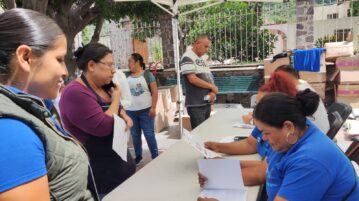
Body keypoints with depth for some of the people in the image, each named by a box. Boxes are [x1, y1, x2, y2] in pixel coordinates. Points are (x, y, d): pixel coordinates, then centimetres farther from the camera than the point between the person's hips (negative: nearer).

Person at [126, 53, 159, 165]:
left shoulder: (147, 74, -3)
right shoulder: (127, 77, 8)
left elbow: (155, 92, -5)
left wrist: (153, 107, -12)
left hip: (145, 111, -4)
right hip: (131, 111, 4)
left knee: (149, 135, -1)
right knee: (135, 135, 12)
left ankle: (155, 157, 11)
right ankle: (138, 156, 27)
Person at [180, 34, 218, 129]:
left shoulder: (202, 59, 16)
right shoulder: (187, 58, -9)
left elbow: (209, 78, 15)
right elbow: (193, 79, -20)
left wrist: (213, 92, -7)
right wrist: (212, 87, -10)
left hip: (207, 103, 8)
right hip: (196, 105, -8)